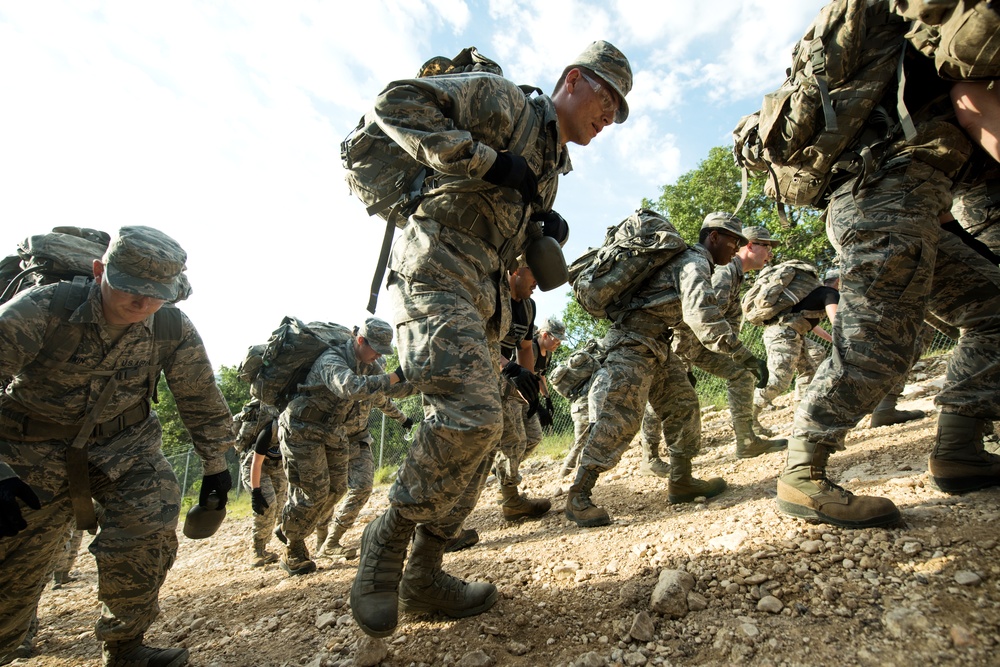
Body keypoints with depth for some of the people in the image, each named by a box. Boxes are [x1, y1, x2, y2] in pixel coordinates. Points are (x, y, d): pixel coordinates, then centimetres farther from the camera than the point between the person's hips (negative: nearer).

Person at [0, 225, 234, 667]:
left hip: (124, 445, 1)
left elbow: (201, 400, -3)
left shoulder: (174, 330, -13)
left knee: (149, 533, -16)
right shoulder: (42, 310, -22)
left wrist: (215, 464, 3)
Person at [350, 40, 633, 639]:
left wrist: (546, 235, 8)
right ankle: (388, 539, 0)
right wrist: (485, 161, -13)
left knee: (478, 435, 4)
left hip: (484, 302, 9)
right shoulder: (503, 101, 5)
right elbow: (397, 102, -6)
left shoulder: (552, 166, 28)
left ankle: (424, 574, 17)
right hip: (437, 271, -9)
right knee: (471, 417, -24)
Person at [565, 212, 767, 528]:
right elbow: (702, 315, -27)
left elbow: (688, 314, 28)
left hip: (657, 346, 11)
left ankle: (681, 482, 21)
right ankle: (578, 498, -15)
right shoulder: (695, 261, -10)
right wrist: (740, 353, -26)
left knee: (683, 406, 11)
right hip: (634, 342, -11)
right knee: (621, 417, -18)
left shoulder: (690, 261, 22)